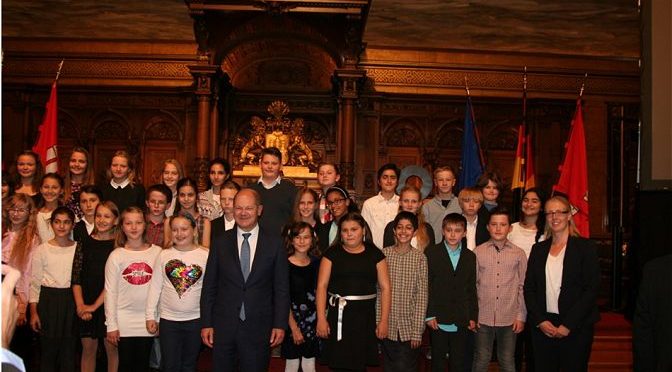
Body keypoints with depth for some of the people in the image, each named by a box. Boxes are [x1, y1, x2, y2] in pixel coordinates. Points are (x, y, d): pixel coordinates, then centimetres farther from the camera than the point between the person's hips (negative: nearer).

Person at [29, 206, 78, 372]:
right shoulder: (42, 249, -1)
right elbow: (35, 282, 1)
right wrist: (33, 312, -3)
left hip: (71, 300, 1)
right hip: (48, 300, -1)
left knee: (69, 348, 6)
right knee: (48, 347, 6)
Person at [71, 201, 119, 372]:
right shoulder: (85, 242, 5)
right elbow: (76, 277, 2)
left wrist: (96, 305, -13)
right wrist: (80, 305, -8)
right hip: (85, 306, 3)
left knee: (112, 347, 4)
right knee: (88, 348, 10)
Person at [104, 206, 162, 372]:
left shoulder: (157, 252, -1)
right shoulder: (116, 256, -3)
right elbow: (110, 292, -2)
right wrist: (111, 324, -5)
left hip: (148, 320, 1)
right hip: (123, 320, -1)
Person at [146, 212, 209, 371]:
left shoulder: (205, 255, -4)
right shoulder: (164, 255, 0)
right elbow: (155, 287, 3)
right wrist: (150, 316, 1)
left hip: (196, 319, -1)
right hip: (168, 319, 1)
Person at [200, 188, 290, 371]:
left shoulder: (274, 243, -1)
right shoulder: (220, 243, 3)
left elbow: (282, 288, 1)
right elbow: (209, 286, 4)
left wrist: (280, 324, -4)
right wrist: (206, 323, 0)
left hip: (259, 328, -1)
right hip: (223, 327, 1)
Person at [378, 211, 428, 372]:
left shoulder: (419, 257, -5)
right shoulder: (384, 254, -1)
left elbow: (422, 295, -5)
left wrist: (418, 331, -8)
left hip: (409, 325, -1)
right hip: (388, 325, 2)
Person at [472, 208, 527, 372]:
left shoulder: (519, 254, 0)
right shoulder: (477, 252, -2)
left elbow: (522, 287, 3)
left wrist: (521, 316, 2)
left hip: (509, 319, 1)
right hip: (483, 317, 0)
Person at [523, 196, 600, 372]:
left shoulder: (585, 247, -1)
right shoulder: (538, 249, 10)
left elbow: (592, 289, -7)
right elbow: (529, 287, 8)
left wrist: (568, 325, -12)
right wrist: (540, 321, -5)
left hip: (575, 328, -3)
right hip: (542, 327, 3)